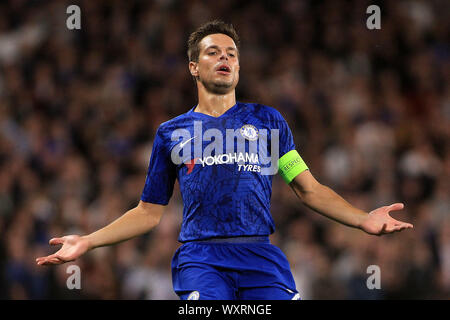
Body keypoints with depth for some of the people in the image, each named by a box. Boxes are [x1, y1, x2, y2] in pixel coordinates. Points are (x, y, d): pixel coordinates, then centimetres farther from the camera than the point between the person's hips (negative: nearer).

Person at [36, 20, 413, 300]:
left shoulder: (266, 119, 19)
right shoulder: (171, 132, 19)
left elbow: (310, 189, 17)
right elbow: (149, 212, 23)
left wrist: (363, 219, 1)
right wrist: (88, 242, 13)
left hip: (261, 259, 1)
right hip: (201, 258, -1)